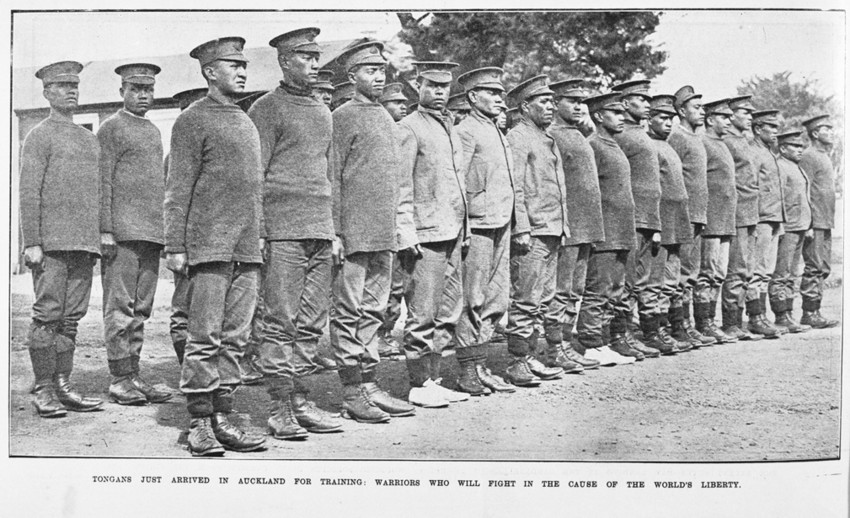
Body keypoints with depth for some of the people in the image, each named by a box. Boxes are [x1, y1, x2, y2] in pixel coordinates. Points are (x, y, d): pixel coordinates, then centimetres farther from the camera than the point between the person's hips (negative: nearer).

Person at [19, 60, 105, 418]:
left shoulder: (90, 140, 20)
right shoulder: (39, 137, 0)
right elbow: (28, 194, -7)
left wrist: (100, 239, 16)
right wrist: (31, 243, -14)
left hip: (84, 244, 6)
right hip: (51, 242, -6)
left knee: (72, 317, 7)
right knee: (47, 315, -5)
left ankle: (63, 387, 12)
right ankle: (43, 391, 1)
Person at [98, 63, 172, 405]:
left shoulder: (153, 132, 21)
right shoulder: (111, 130, -1)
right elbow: (102, 183, -7)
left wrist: (166, 232, 19)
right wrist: (106, 232, -15)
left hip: (152, 235, 7)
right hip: (123, 233, -7)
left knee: (140, 310, 8)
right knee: (120, 308, -5)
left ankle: (133, 376, 12)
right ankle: (120, 380, -2)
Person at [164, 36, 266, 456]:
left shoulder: (247, 122, 20)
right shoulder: (193, 120, -1)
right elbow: (177, 188, -5)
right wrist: (174, 246, -10)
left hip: (247, 249, 7)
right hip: (209, 246, -7)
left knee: (235, 338, 6)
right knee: (205, 338, -5)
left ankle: (223, 419, 12)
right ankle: (199, 425, 2)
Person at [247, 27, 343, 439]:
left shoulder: (322, 112, 19)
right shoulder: (266, 109, -2)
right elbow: (252, 176, -6)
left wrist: (334, 229, 18)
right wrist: (255, 233, -12)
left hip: (319, 233, 7)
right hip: (282, 231, -7)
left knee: (312, 323, 8)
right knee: (280, 322, -5)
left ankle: (300, 400, 15)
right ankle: (280, 408, 1)